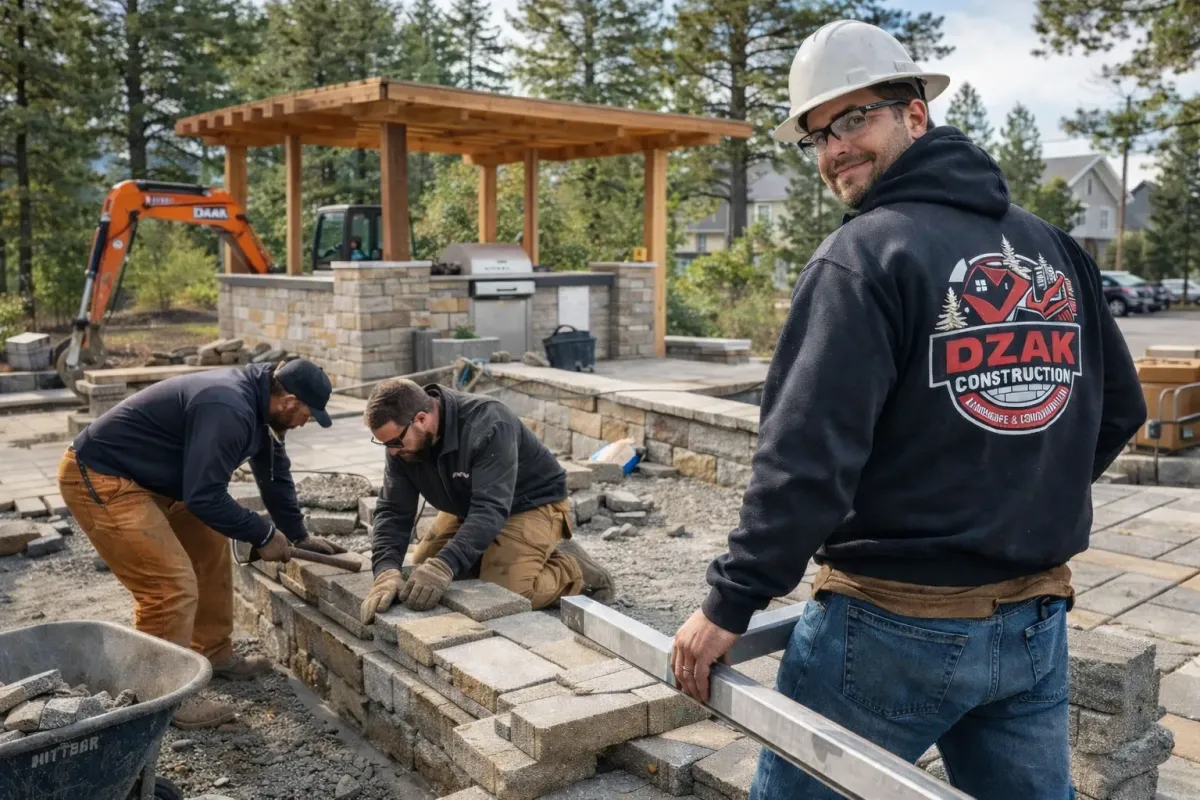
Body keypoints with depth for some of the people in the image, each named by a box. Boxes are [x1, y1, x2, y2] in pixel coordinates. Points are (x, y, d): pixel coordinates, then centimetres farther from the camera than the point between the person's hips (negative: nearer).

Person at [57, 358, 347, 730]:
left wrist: (299, 535, 20)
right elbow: (205, 496, -28)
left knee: (210, 548, 16)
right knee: (172, 585, -15)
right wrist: (264, 535, -16)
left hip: (148, 477, 11)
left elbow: (274, 470, 16)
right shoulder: (228, 411, -29)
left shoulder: (255, 397, 4)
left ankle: (213, 655, 29)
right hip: (99, 479, -11)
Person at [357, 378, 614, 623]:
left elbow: (492, 509, -42)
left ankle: (573, 569, 1)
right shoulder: (402, 440, -16)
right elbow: (393, 510, -18)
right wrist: (386, 571, -36)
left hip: (531, 504, -7)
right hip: (469, 505, 7)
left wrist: (444, 565, -54)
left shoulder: (486, 424, -36)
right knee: (422, 573, 1)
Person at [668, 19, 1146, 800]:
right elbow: (1119, 411, 14)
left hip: (899, 622, -6)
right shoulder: (1055, 249, 7)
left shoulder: (866, 256, -14)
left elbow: (808, 455, -21)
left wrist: (730, 602, -15)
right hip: (1037, 622, 7)